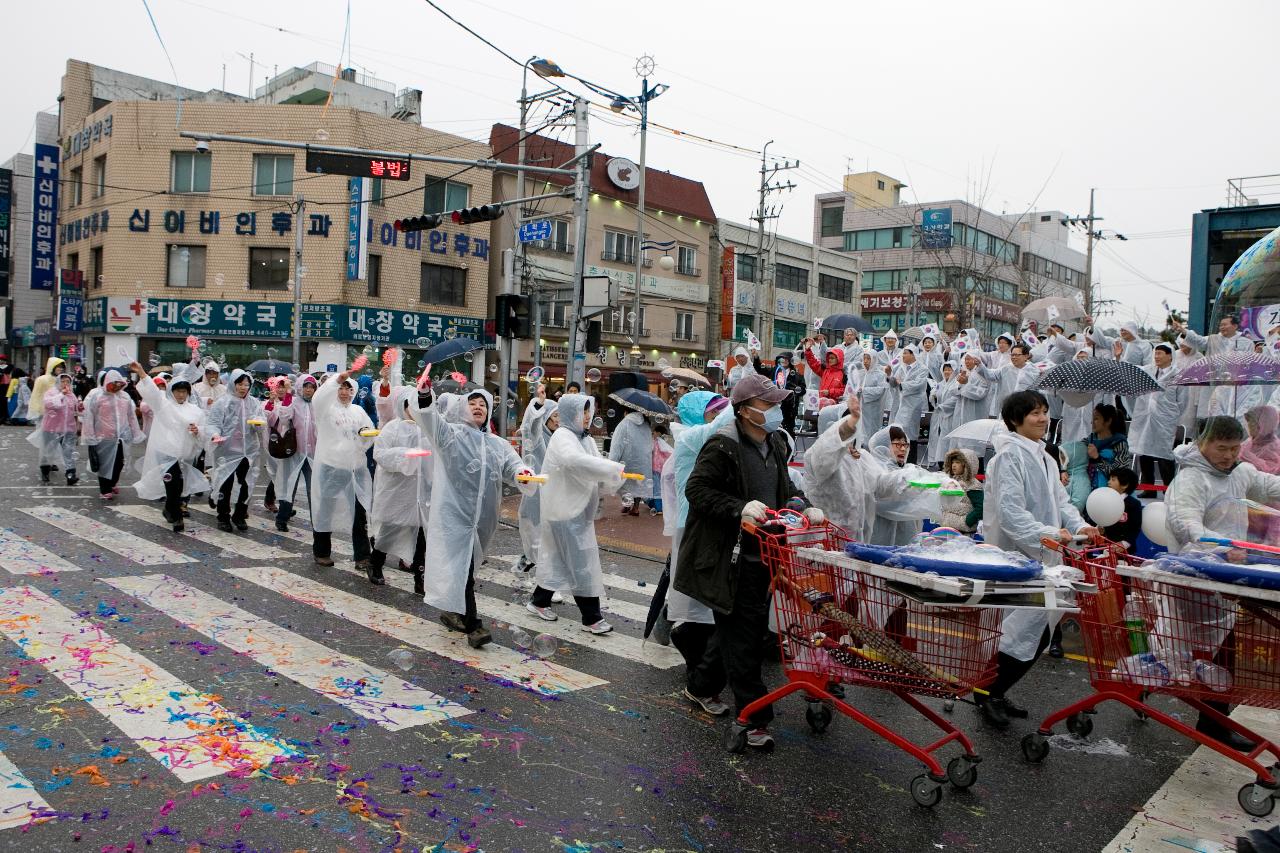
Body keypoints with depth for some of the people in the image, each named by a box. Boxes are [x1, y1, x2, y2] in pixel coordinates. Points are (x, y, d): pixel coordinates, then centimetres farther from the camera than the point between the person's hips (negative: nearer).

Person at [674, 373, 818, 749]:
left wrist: (804, 507, 5)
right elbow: (697, 489, -17)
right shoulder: (722, 446, -17)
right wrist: (740, 508, -27)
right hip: (731, 559, -8)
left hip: (762, 555, 9)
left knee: (754, 631, 18)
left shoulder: (776, 444, 9)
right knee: (741, 637, -2)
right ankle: (756, 719, 5)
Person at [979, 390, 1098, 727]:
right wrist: (1047, 534, -32)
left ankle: (995, 693, 28)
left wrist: (1078, 526, -3)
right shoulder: (1009, 456, -14)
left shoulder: (1045, 458, 17)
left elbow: (1060, 501, 16)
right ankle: (987, 694, 13)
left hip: (1039, 557, 10)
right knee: (1023, 632, -6)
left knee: (1037, 635, 14)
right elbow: (1009, 510, -22)